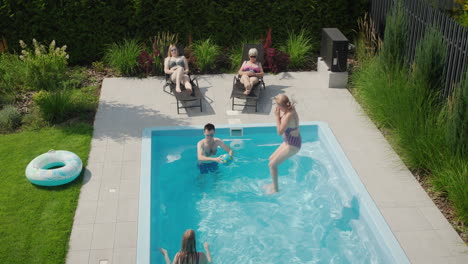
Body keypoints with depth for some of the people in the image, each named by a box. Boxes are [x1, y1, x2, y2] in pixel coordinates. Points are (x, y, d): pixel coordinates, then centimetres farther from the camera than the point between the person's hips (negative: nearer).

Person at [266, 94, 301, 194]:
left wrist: (277, 116, -22)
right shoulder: (290, 109, -2)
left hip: (292, 145, -10)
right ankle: (274, 184, 35)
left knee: (272, 164, -4)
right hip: (289, 142, 10)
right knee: (271, 159, 21)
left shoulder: (289, 116, -30)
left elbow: (280, 131, -27)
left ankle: (275, 189, 11)